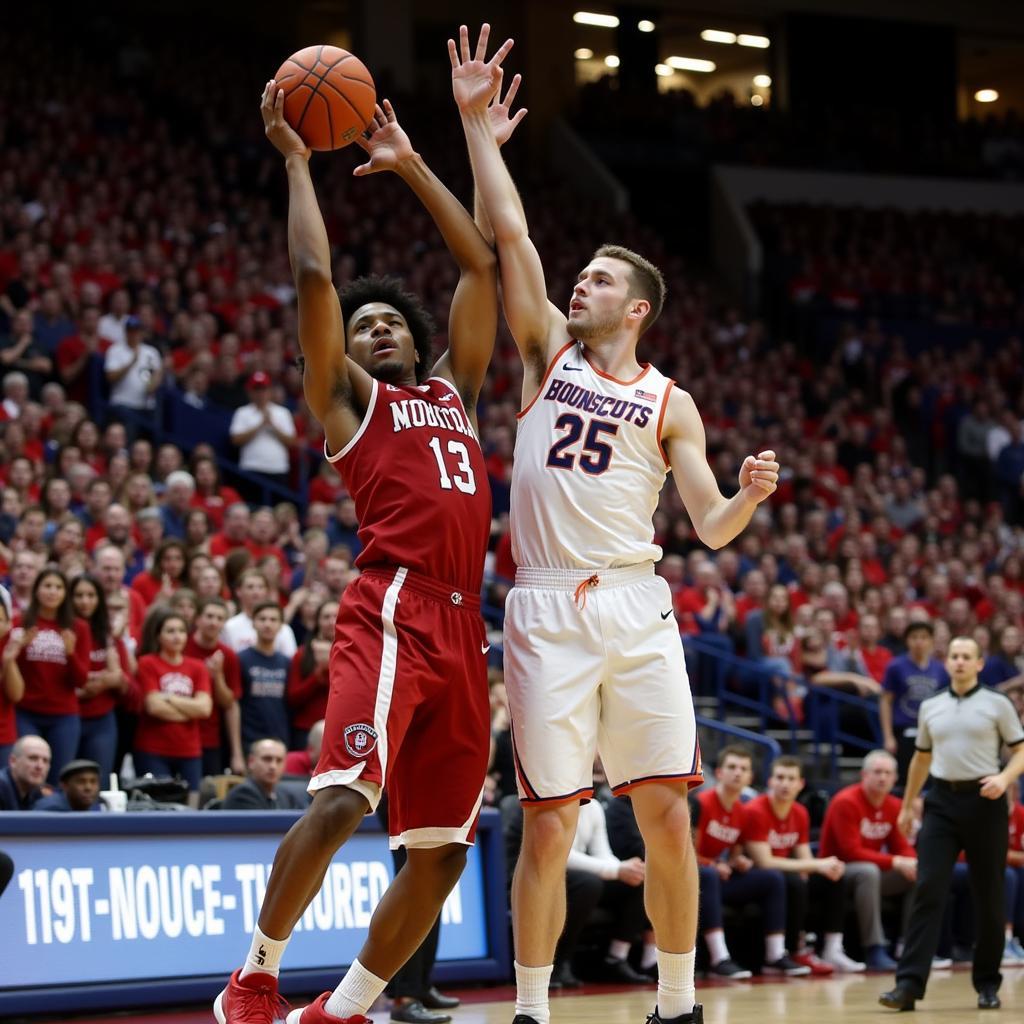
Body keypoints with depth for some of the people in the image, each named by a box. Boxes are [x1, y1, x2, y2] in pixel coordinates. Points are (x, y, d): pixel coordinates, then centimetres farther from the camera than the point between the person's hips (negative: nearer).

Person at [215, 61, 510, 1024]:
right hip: (391, 611, -6)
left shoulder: (454, 390, 25)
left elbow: (481, 266, 27)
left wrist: (412, 167, 28)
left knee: (441, 852, 4)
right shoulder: (346, 397, 11)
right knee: (341, 798, -25)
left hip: (461, 627, 6)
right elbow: (313, 276, 0)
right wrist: (295, 160, 7)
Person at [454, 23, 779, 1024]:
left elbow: (710, 528, 8)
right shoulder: (549, 352, 13)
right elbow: (508, 231, 5)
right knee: (548, 826, -2)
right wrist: (475, 122, 0)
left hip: (635, 606, 0)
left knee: (667, 816, -2)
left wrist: (750, 496, -13)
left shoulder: (669, 402, 12)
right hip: (546, 611, 0)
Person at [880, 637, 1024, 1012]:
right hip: (942, 802, 2)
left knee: (988, 896, 3)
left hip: (984, 802, -2)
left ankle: (987, 983, 16)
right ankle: (909, 983, -15)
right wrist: (907, 805, 25)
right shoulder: (930, 707, 12)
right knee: (928, 890, -9)